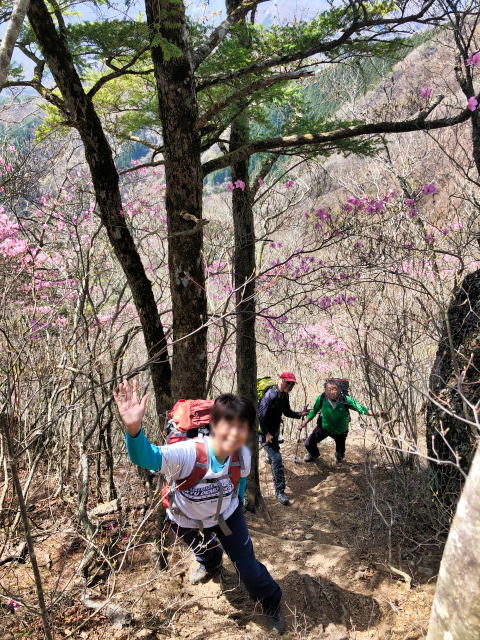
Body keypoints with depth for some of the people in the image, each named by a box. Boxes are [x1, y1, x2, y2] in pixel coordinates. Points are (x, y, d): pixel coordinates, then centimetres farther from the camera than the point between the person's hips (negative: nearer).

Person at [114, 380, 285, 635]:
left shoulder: (242, 455, -30)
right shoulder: (189, 453, -45)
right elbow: (147, 457, -64)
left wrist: (237, 502, 3)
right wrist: (133, 428, -82)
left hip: (227, 514, 1)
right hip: (187, 521, -1)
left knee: (248, 568, 1)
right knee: (206, 552, 31)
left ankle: (272, 605, 36)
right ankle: (210, 564, 72)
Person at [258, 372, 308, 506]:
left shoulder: (284, 395, 0)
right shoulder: (271, 395, -28)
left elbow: (287, 412, 12)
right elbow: (261, 415, -28)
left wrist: (299, 414, -5)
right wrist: (267, 434, -26)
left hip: (275, 430, 9)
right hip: (266, 431, -9)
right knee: (277, 459, -14)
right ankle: (280, 492, -9)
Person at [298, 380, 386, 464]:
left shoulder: (346, 400, -33)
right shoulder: (322, 399, -29)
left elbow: (361, 408, -29)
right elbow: (314, 411, -11)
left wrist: (376, 414, -41)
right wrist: (305, 422, -11)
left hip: (341, 431, 0)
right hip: (324, 427, 0)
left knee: (340, 452, 16)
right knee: (309, 443, -1)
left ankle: (338, 457, 60)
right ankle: (314, 454, 39)